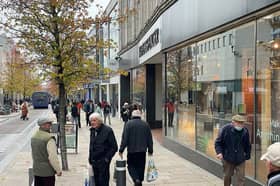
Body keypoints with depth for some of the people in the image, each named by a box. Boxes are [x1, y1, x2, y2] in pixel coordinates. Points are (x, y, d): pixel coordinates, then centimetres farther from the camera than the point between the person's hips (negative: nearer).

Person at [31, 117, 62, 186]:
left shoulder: (34, 137, 5)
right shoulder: (49, 139, -22)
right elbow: (53, 157, -22)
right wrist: (58, 170, -12)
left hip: (36, 171, 8)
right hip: (47, 172, -8)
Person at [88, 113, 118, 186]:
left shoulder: (107, 130, -11)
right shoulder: (92, 130, 8)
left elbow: (114, 147, -10)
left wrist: (107, 158, -13)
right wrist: (90, 158, 12)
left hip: (103, 161, -6)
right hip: (94, 161, 6)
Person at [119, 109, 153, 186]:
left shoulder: (128, 124, -7)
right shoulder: (145, 124, 4)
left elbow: (124, 138, -11)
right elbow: (149, 139, 7)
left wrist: (121, 150, -6)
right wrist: (150, 150, 15)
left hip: (131, 150, -3)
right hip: (142, 151, 3)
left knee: (131, 166, 8)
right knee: (141, 167, 14)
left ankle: (136, 179, -13)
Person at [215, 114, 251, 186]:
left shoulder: (245, 131, -6)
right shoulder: (225, 129, -13)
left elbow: (247, 145, 9)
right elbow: (218, 142, -6)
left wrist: (247, 156, 11)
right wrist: (219, 152, -20)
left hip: (240, 159, 1)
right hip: (228, 158, -1)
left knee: (241, 177, -2)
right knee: (227, 176, 16)